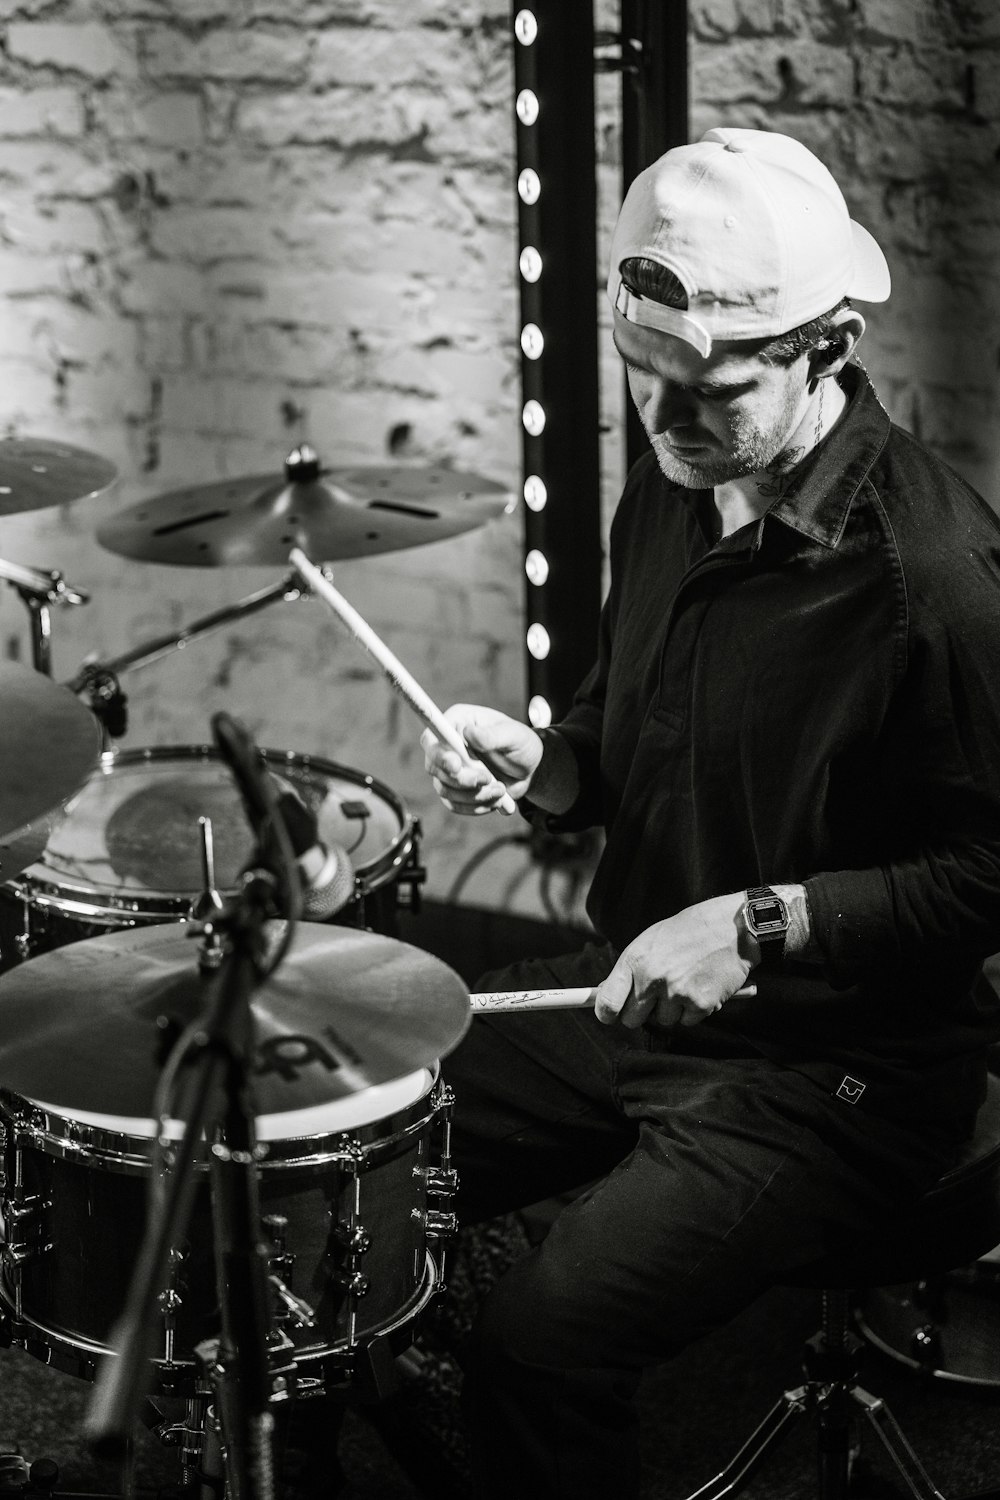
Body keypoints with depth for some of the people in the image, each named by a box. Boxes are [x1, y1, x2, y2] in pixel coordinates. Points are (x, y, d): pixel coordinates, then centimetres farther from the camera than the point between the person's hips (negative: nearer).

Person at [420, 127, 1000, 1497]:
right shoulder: (672, 488, 3)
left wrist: (766, 923, -25)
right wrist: (547, 767, -3)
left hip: (831, 1073, -8)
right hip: (633, 996, 8)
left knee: (542, 1337, -24)